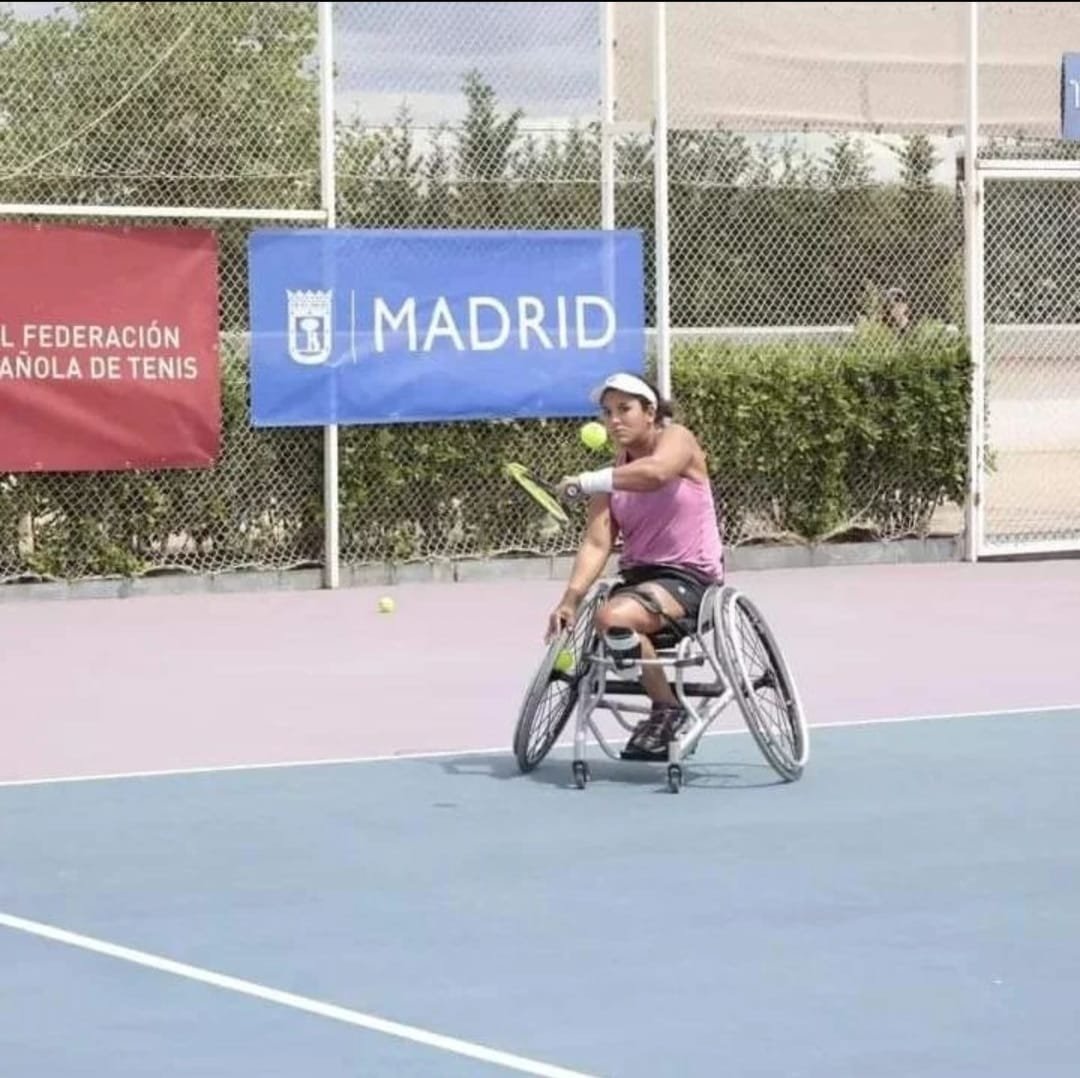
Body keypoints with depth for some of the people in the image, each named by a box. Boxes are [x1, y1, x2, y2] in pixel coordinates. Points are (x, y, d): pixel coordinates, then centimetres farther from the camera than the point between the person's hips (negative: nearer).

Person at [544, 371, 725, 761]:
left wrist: (588, 481, -26)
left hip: (689, 575, -8)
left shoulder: (676, 439, -7)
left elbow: (654, 472, -34)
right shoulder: (613, 476, 9)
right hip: (637, 575, 8)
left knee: (613, 617, -31)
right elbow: (596, 544, -2)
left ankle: (668, 710, -14)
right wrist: (570, 599, -17)